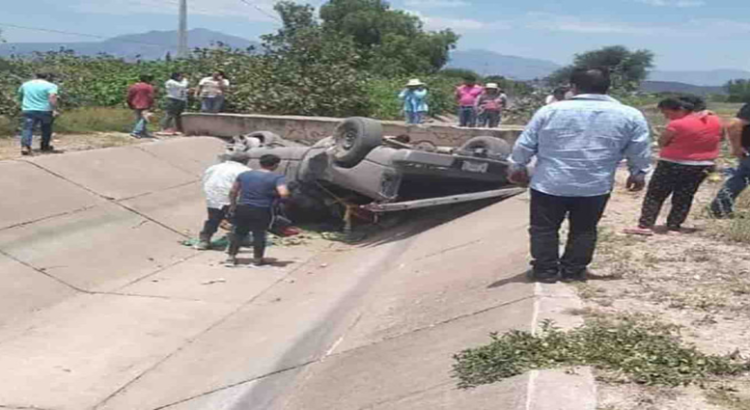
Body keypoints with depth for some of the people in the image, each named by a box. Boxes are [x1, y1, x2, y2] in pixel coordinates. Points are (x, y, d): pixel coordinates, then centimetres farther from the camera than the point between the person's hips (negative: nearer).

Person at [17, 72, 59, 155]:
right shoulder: (50, 85, -2)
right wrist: (54, 109, -20)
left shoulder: (25, 84, 14)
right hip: (44, 110, -2)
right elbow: (52, 97, -17)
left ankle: (25, 146, -21)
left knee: (27, 129, -4)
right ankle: (45, 146, 25)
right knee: (46, 129, 16)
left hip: (28, 110, 2)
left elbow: (20, 95, 26)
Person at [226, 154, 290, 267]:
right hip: (261, 211, -3)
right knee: (259, 234, 11)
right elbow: (284, 194, -20)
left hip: (242, 209, 4)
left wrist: (233, 205, 23)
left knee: (238, 233, 16)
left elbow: (233, 192, 11)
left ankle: (231, 257, 17)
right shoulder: (277, 178, -7)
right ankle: (257, 259, 19)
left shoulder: (244, 175, 7)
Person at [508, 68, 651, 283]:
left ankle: (546, 270, 14)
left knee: (544, 228, 11)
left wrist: (518, 166, 17)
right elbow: (640, 151, 6)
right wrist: (638, 173, 21)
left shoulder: (550, 110, -4)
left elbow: (525, 143, 3)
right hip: (596, 186, 1)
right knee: (584, 230, 15)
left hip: (549, 183, -1)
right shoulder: (630, 115, -2)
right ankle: (573, 271, 17)